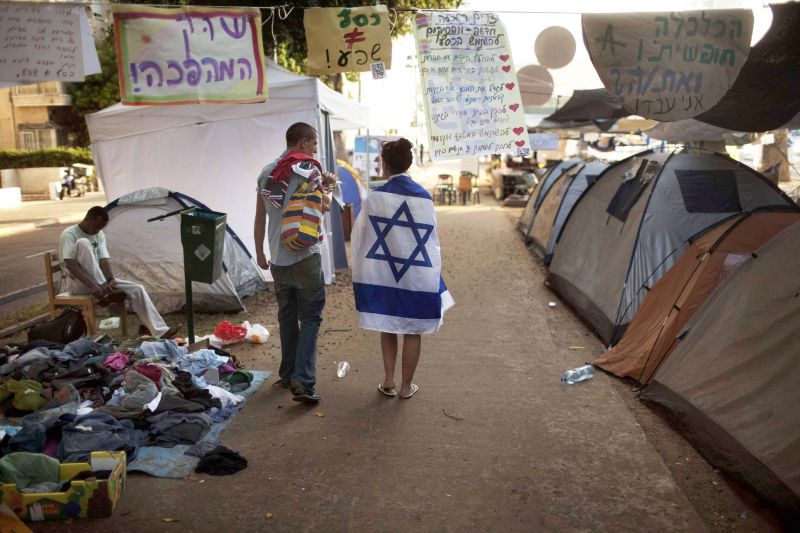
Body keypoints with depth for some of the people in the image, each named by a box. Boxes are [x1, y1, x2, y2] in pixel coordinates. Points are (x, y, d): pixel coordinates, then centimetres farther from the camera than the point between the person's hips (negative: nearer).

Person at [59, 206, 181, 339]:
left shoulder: (99, 234, 8)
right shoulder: (69, 234, -11)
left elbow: (104, 260, -2)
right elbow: (70, 265, -23)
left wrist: (111, 280, -22)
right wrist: (92, 285, -32)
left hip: (100, 282, 6)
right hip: (79, 284, -6)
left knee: (137, 289, -12)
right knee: (83, 243, -28)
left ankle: (160, 332, -14)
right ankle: (104, 291, -30)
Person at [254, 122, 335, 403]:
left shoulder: (266, 173, 12)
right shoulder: (307, 169, -7)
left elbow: (259, 218, 14)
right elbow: (323, 206, -9)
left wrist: (260, 253, 21)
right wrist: (327, 188, 10)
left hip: (278, 259, 6)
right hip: (305, 256, -6)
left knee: (287, 317, 16)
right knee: (310, 318, -1)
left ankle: (288, 375, 26)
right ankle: (303, 382, -9)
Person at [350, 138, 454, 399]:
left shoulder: (376, 197, -9)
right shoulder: (423, 198, -6)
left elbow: (360, 236, -2)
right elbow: (431, 240, 0)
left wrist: (362, 269, 11)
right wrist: (432, 273, 12)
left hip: (382, 274, 0)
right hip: (417, 275, 0)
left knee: (387, 328, 17)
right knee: (412, 332, 12)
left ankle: (389, 381, 22)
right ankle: (406, 386, 21)